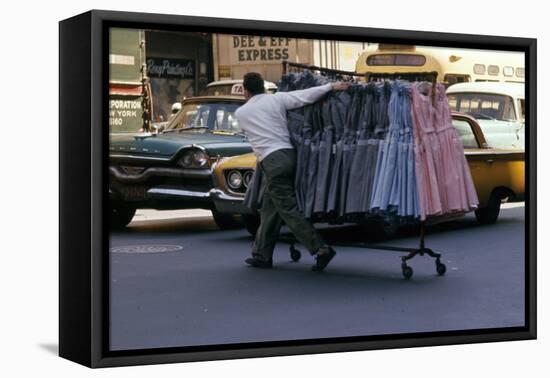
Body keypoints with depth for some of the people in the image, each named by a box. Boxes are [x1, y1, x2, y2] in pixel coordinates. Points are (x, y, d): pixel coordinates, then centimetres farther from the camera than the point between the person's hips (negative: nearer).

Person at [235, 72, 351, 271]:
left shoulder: (240, 113, 5)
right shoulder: (277, 99, 7)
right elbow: (306, 95, -3)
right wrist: (332, 86, 1)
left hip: (271, 161, -5)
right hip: (288, 155, 5)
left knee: (288, 209, -6)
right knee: (268, 209, 14)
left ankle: (321, 249, -15)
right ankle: (262, 254, 19)